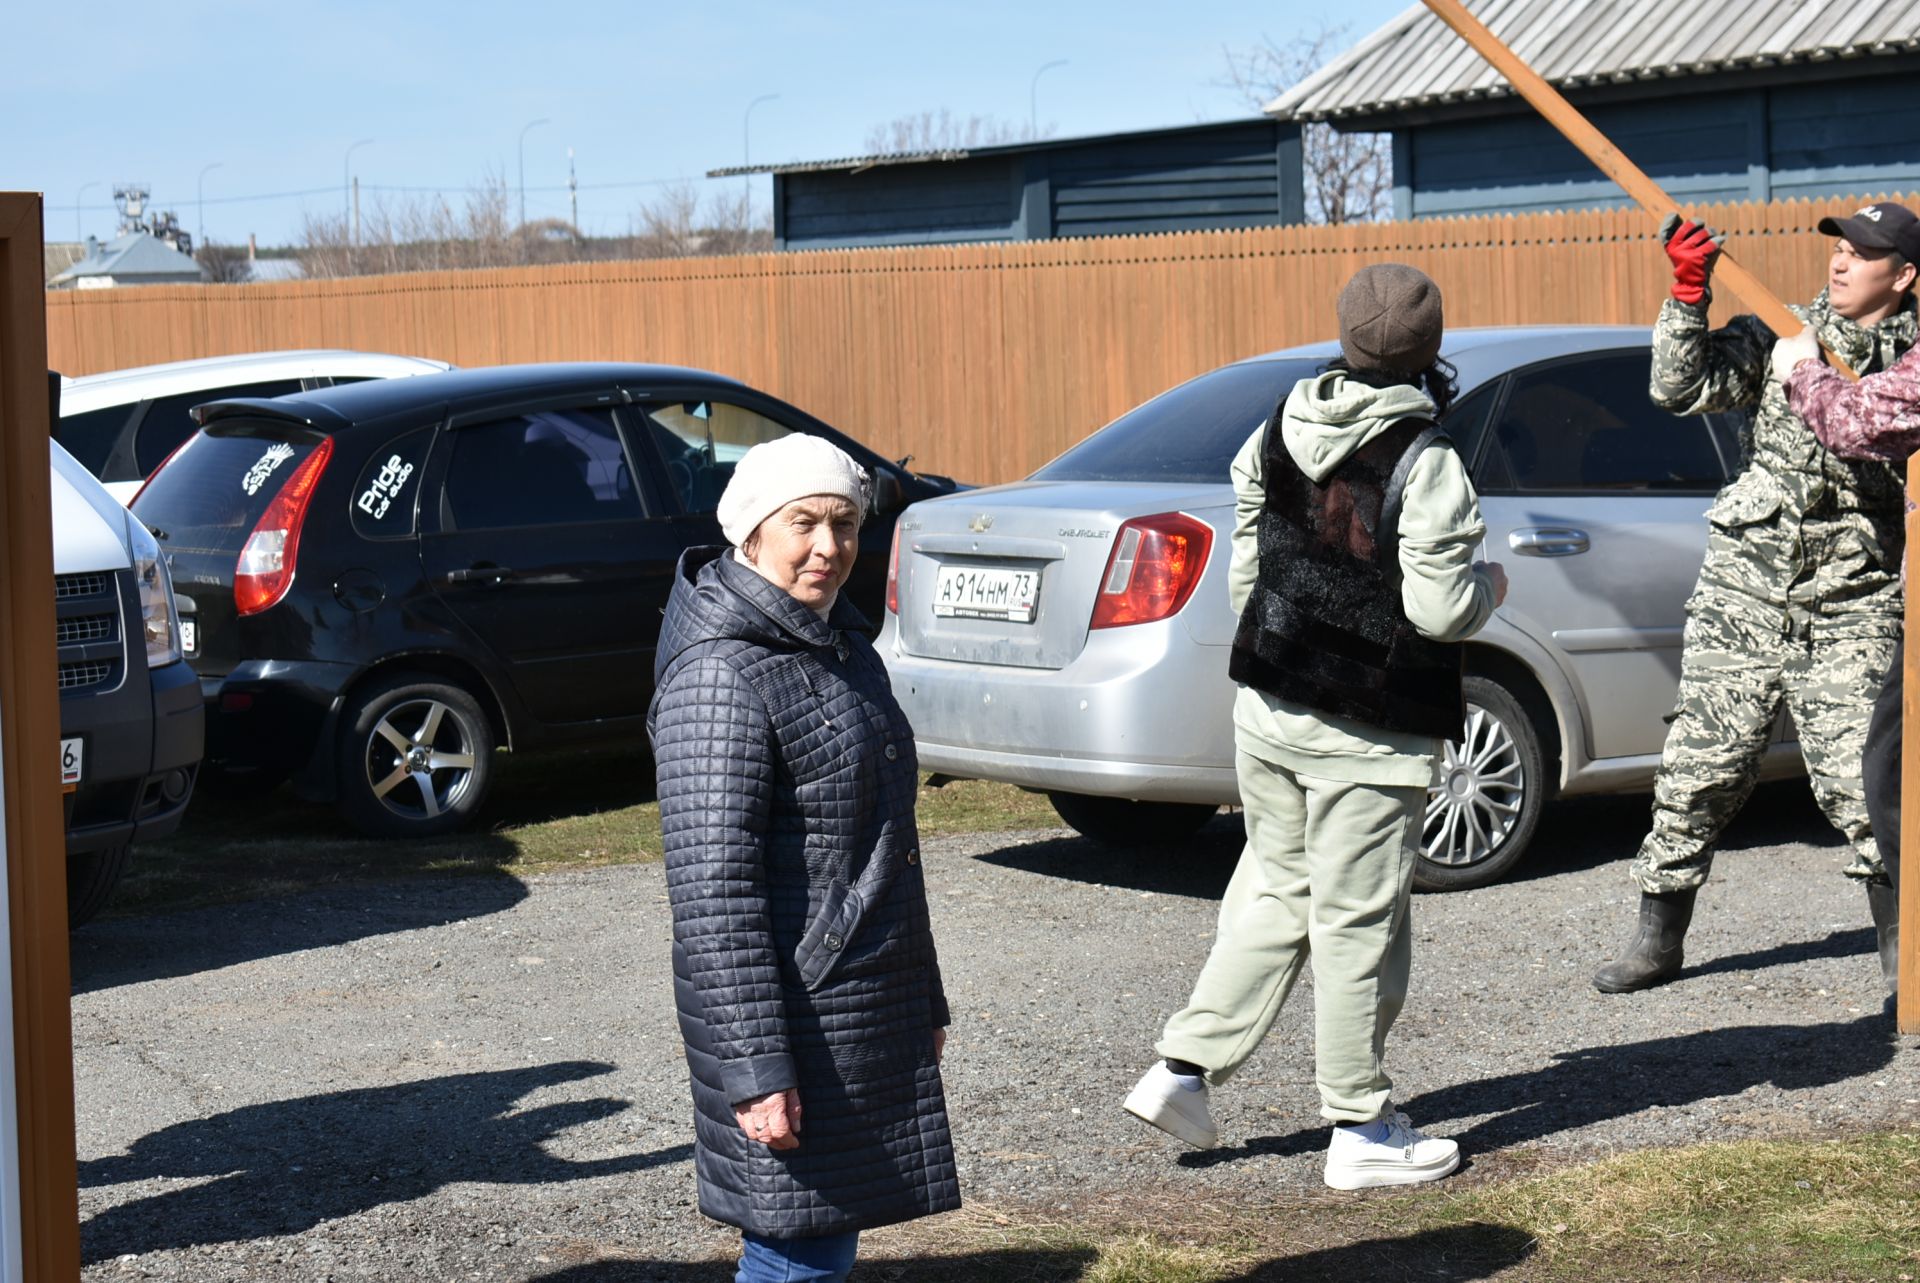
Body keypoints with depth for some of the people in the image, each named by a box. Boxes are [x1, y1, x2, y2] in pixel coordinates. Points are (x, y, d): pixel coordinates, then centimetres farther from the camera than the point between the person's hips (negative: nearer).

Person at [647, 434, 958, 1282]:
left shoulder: (842, 647, 13)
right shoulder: (721, 676, -17)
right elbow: (712, 893, -21)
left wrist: (922, 1001, 24)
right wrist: (756, 1069, -24)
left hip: (869, 1012, 9)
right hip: (795, 1019, -9)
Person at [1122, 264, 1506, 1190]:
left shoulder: (1275, 436, 4)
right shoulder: (1423, 462, -16)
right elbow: (1440, 610, -18)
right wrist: (1489, 587, 3)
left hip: (1266, 710, 6)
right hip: (1370, 732, -6)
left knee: (1273, 888, 19)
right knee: (1357, 922, 2)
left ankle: (1182, 1069, 16)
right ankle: (1361, 1130, 12)